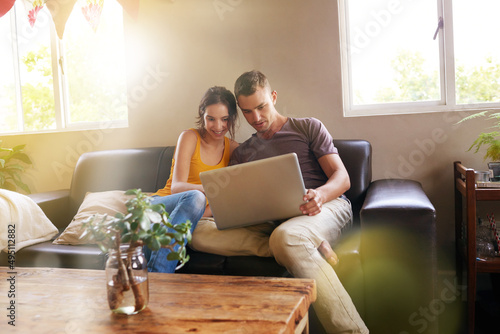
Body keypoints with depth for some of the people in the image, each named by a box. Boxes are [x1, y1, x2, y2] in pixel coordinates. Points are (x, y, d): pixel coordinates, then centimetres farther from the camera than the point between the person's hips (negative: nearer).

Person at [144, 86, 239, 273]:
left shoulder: (233, 149, 8)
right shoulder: (189, 137, -4)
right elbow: (176, 187, -15)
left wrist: (202, 213, -19)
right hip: (161, 205, -3)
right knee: (195, 198, -37)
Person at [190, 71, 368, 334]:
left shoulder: (308, 128, 15)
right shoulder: (241, 154, 25)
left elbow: (342, 178, 5)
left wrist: (320, 195, -19)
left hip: (328, 206, -3)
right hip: (274, 220, 4)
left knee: (286, 237, -41)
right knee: (200, 232, -22)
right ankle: (310, 248, -32)